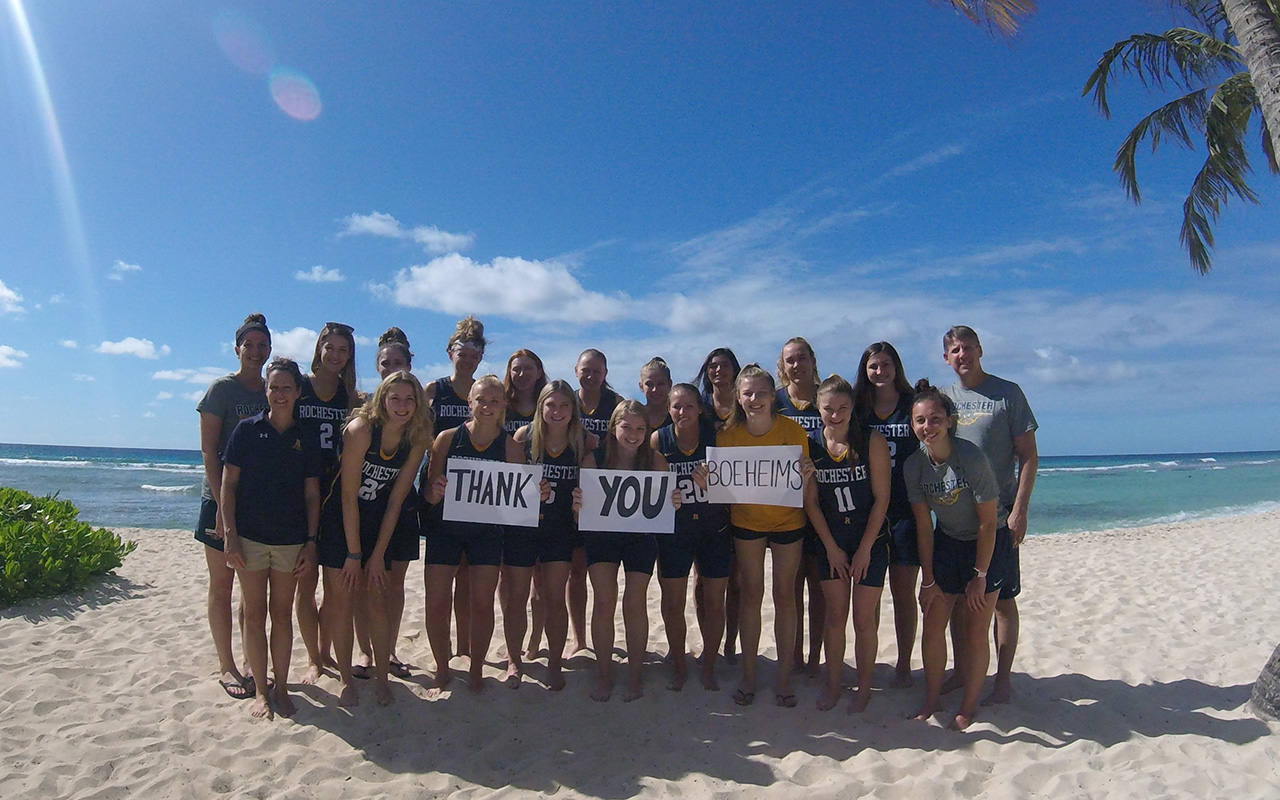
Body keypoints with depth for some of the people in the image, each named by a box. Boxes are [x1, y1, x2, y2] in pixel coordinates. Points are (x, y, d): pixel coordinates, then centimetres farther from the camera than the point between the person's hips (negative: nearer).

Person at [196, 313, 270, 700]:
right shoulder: (223, 388, -3)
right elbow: (208, 450, -8)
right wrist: (222, 503, -16)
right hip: (224, 497, -4)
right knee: (222, 583, 5)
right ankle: (226, 666, 15)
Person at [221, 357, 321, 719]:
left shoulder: (306, 440, 4)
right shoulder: (247, 429, 0)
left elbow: (312, 495, 5)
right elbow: (228, 485, -1)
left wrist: (311, 542, 0)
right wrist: (230, 535, -8)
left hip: (291, 540, 1)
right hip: (250, 537, -1)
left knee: (282, 614, 10)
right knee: (254, 613, 6)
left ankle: (281, 688, 21)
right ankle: (261, 690, 18)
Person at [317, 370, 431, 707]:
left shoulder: (417, 440, -10)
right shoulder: (360, 429, -22)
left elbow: (397, 498, -7)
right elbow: (349, 496, -19)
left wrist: (378, 555, -8)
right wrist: (354, 555, -16)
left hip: (385, 523, 3)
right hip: (341, 521, -3)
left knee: (378, 600, 2)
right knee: (342, 600, 0)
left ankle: (382, 676, 16)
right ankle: (346, 679, 15)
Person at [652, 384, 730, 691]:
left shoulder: (717, 434, -6)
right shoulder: (658, 439, -4)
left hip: (715, 530, 0)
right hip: (673, 532, 0)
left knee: (714, 602, 8)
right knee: (673, 602, 7)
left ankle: (708, 667, 29)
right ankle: (678, 667, 28)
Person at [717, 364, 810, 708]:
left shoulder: (792, 430, -16)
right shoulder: (729, 434, -12)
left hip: (788, 521, -1)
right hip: (747, 521, 1)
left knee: (784, 596, 7)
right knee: (751, 595, 7)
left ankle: (784, 676, 21)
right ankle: (749, 675, 20)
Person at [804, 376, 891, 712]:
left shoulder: (872, 442, -10)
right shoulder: (810, 446, -4)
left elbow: (881, 498, -9)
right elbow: (810, 501, -1)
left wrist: (864, 548, -10)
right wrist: (831, 547, -3)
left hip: (871, 542, -2)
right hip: (829, 542, 2)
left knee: (864, 619, 4)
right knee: (834, 615, 8)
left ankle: (864, 688, 22)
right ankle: (833, 684, 23)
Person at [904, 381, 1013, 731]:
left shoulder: (973, 458, -27)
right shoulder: (913, 465, -14)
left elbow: (988, 523, -19)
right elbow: (923, 523, -7)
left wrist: (979, 576, -13)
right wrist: (928, 578, -5)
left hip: (988, 544, -4)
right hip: (946, 541, 4)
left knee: (975, 633, 1)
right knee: (933, 626, 4)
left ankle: (968, 707, 19)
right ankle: (931, 700, 21)